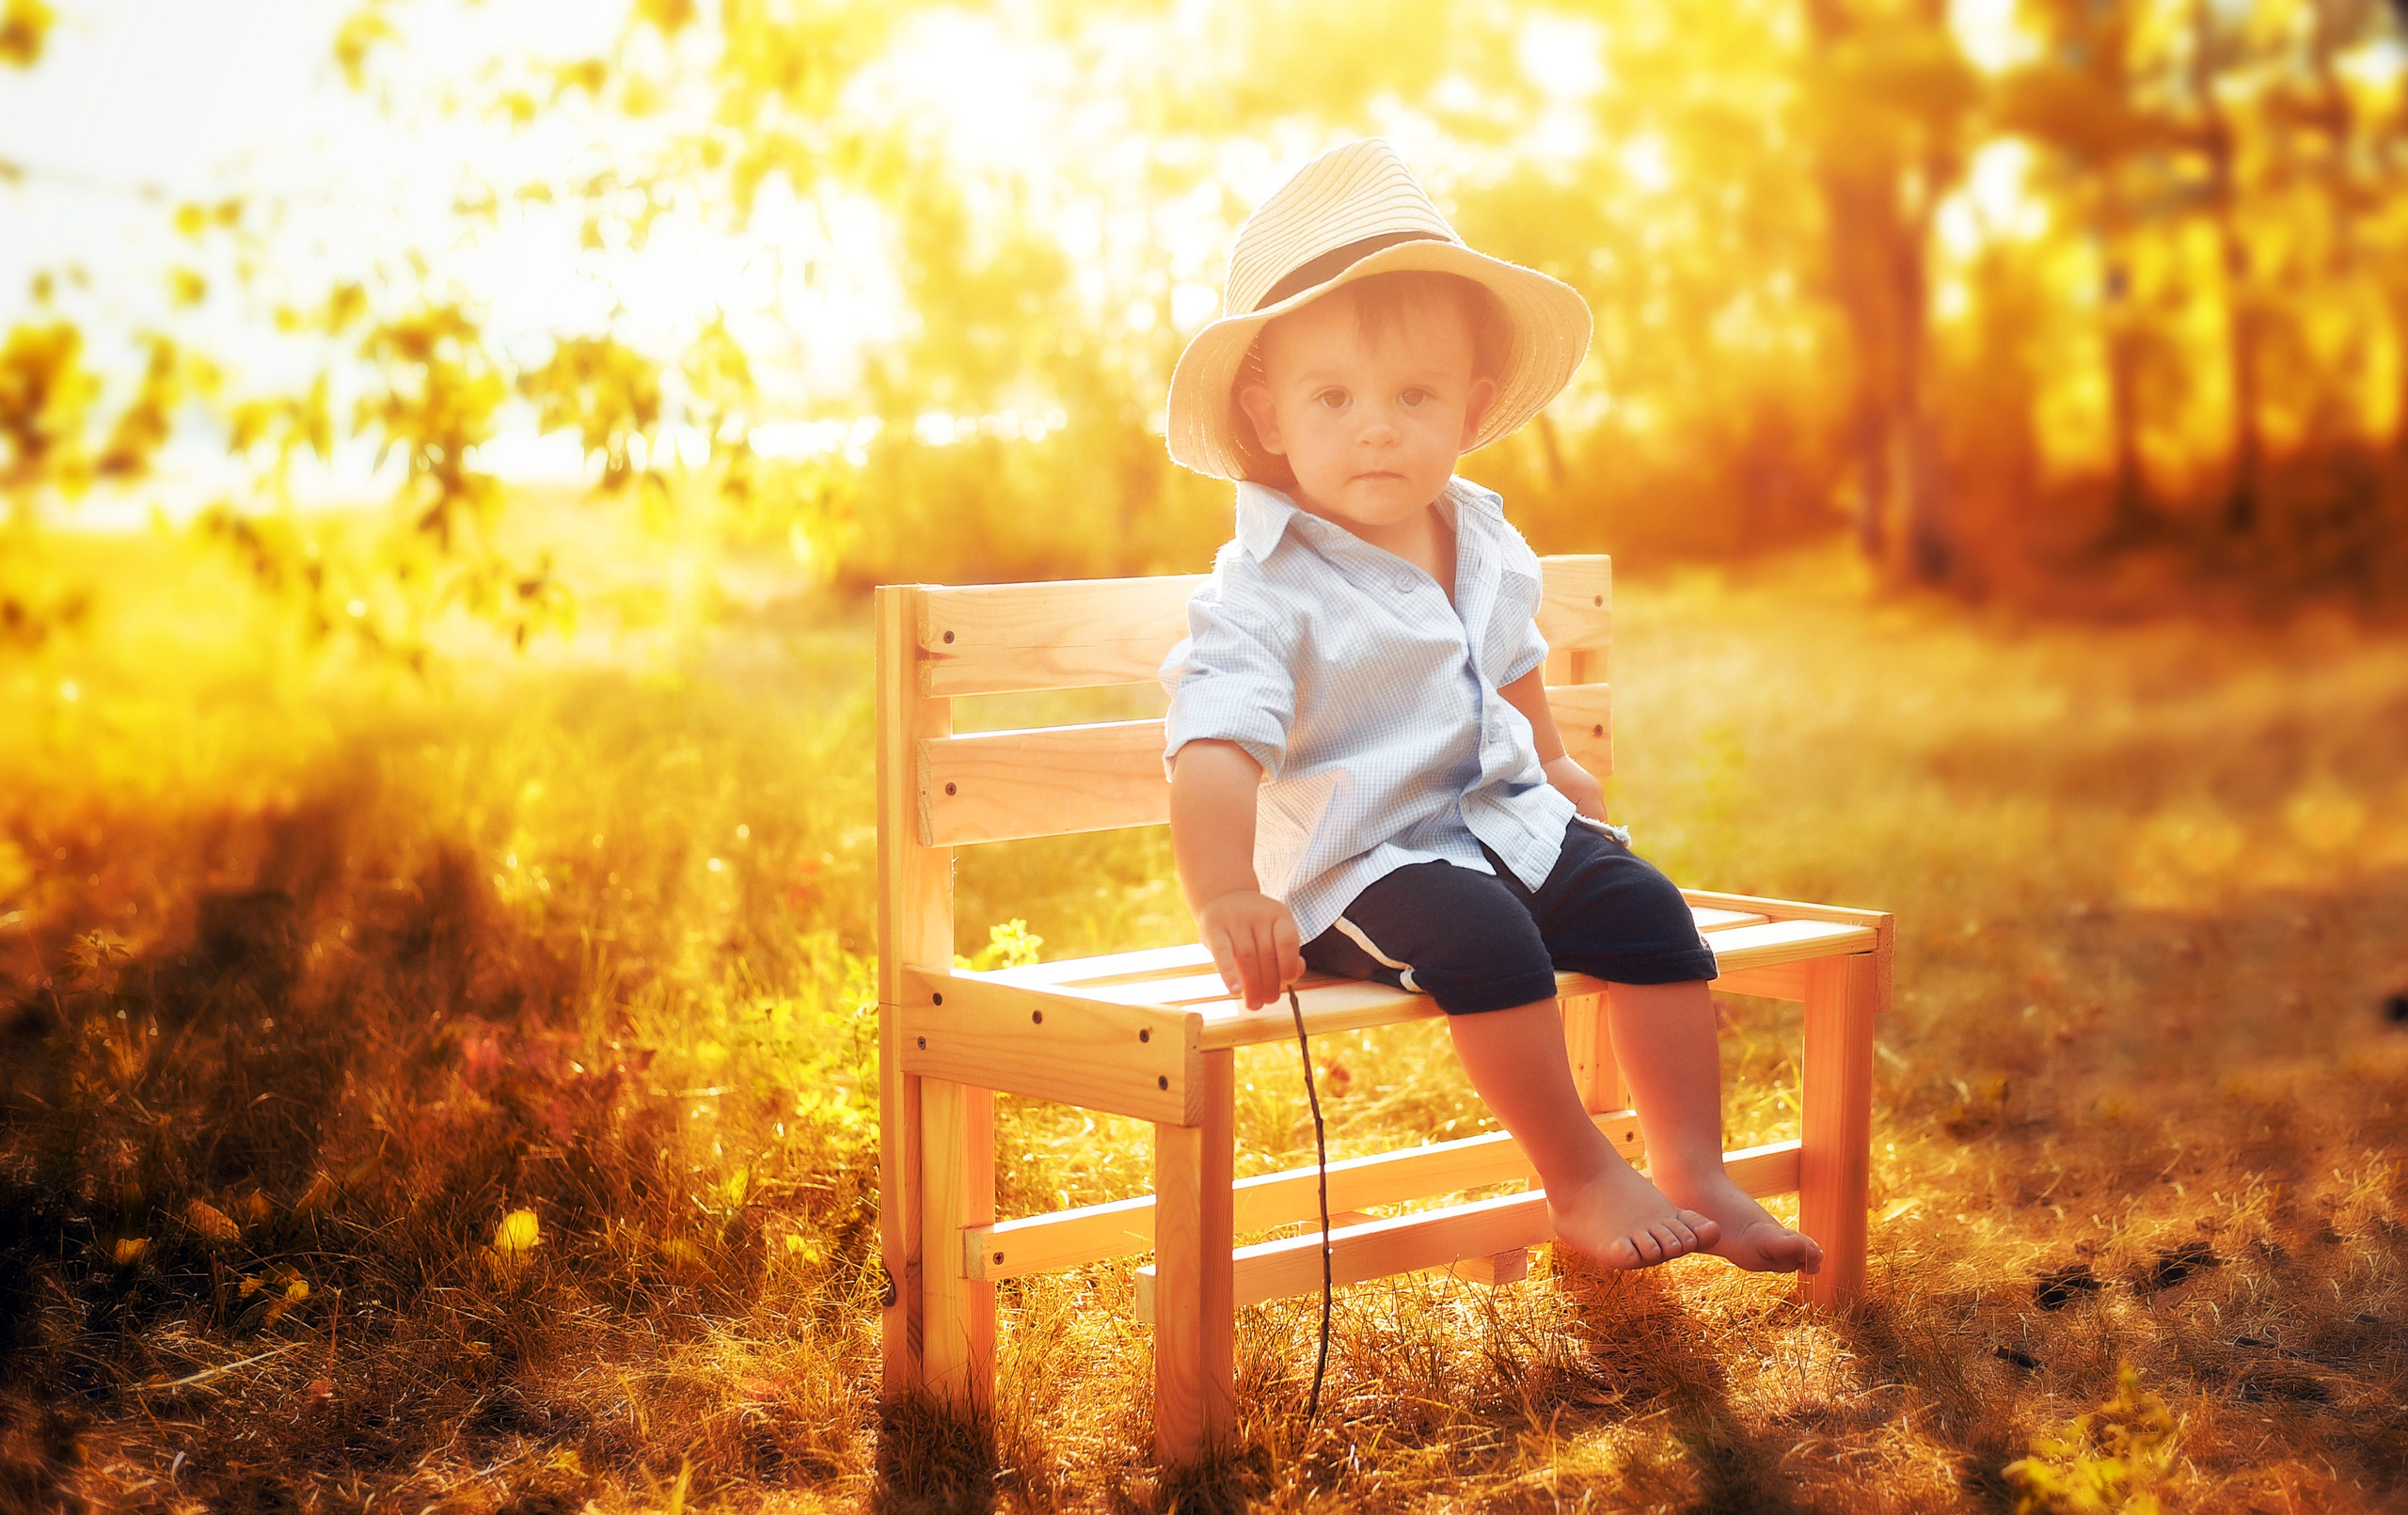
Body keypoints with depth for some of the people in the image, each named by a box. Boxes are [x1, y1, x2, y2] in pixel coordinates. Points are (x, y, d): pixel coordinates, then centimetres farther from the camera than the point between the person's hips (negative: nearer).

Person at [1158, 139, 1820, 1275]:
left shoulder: (1482, 544, 5)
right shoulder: (1268, 589, -19)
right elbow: (1213, 746, -30)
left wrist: (1551, 767, 39)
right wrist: (1227, 899, -43)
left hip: (1504, 819, 7)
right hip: (1360, 862, -7)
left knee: (1650, 913, -8)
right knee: (1486, 939, -31)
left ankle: (1693, 1174, 2)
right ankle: (1581, 1182, -16)